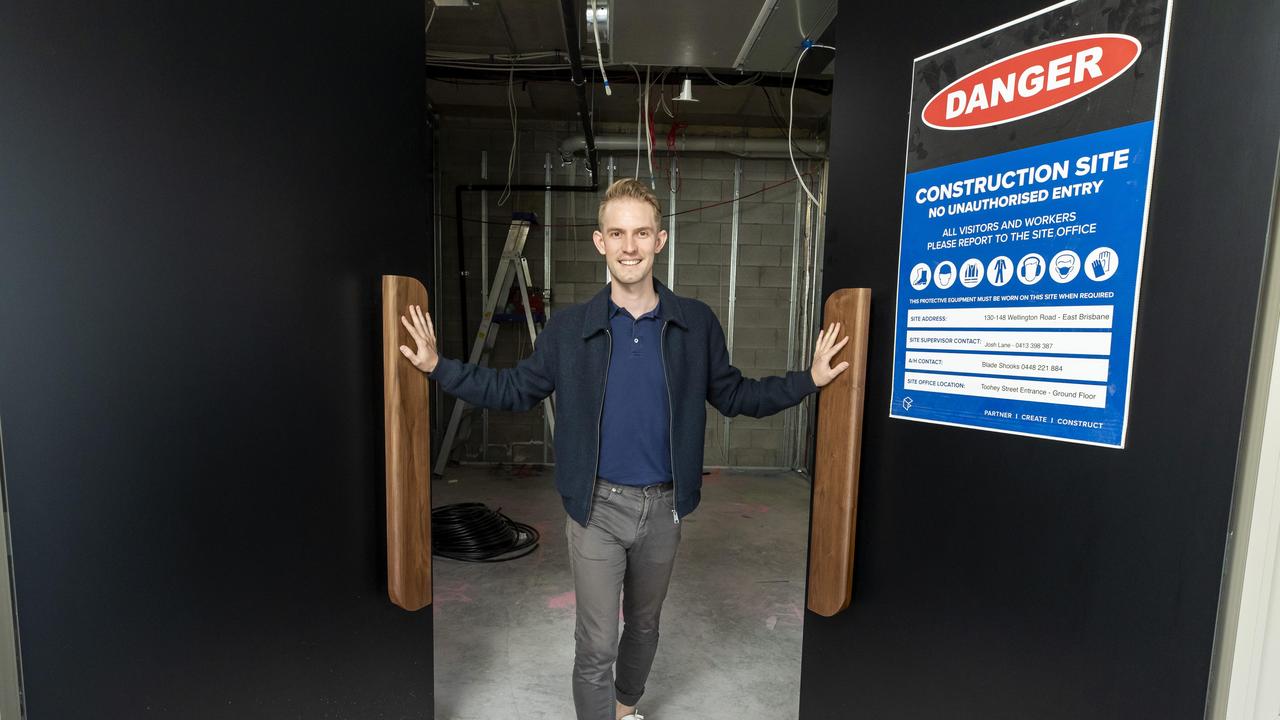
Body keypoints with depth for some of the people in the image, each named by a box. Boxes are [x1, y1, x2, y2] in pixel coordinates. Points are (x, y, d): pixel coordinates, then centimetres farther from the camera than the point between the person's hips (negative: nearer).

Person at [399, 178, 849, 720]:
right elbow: (513, 390, 0)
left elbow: (733, 395, 3)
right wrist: (438, 368, -10)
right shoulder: (568, 328, -8)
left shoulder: (697, 324, -6)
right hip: (596, 508, -2)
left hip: (663, 507, 3)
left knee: (644, 624, 26)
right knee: (596, 645, 6)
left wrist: (808, 380, -6)